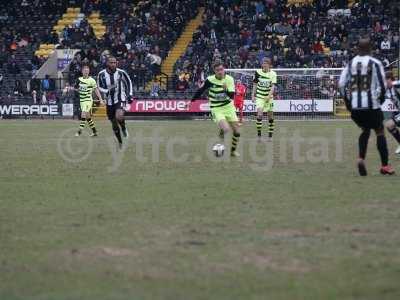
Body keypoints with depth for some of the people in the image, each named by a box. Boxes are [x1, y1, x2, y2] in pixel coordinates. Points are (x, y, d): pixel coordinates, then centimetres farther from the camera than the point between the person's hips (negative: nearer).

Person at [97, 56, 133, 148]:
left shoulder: (121, 73, -9)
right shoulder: (102, 74, -8)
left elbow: (128, 82, 7)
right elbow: (99, 87, 2)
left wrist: (130, 95, 2)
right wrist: (108, 91, -17)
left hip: (121, 99, -3)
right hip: (110, 102, 3)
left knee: (119, 117, -31)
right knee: (114, 124, 10)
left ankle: (124, 128, 2)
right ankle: (120, 142, 30)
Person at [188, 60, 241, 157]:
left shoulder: (229, 79, -10)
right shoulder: (210, 80, -13)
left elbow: (232, 96, -18)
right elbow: (200, 91, 4)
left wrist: (226, 90, -37)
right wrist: (192, 101, 11)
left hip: (228, 107, 3)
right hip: (217, 109, -3)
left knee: (237, 131, 0)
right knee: (226, 129, -25)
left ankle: (233, 150, 23)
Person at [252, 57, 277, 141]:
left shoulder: (273, 74, -7)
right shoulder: (258, 72, -2)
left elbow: (273, 86, -15)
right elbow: (255, 84, 7)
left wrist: (269, 96, -29)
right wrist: (253, 95, 4)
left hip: (269, 97, 0)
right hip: (259, 96, 0)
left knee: (270, 116, 4)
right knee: (259, 114, -18)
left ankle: (270, 135, 16)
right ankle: (259, 134, -11)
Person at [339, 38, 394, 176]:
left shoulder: (351, 63, 7)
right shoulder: (374, 63, -7)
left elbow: (342, 84, 7)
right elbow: (381, 85, -8)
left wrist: (347, 100, 18)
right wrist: (381, 98, 10)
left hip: (355, 105, 4)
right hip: (371, 104, -4)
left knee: (365, 130, 23)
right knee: (380, 131, 9)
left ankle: (361, 158, 4)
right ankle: (385, 165, 8)